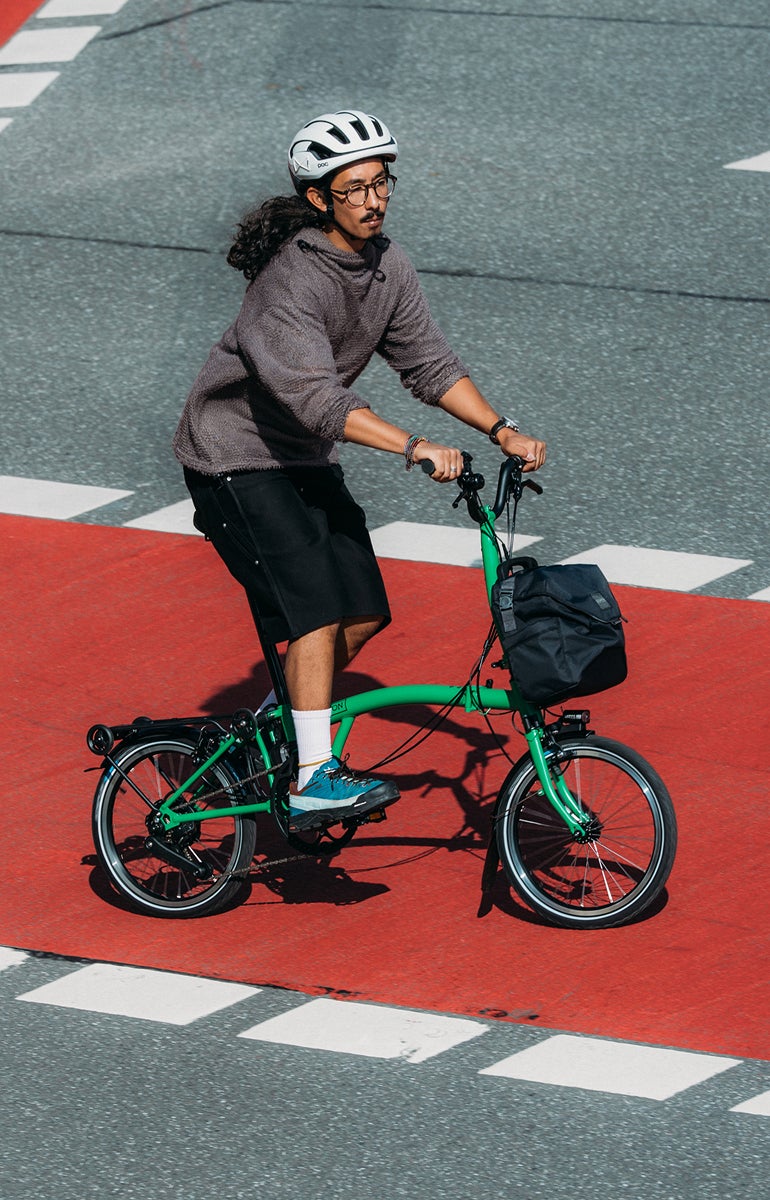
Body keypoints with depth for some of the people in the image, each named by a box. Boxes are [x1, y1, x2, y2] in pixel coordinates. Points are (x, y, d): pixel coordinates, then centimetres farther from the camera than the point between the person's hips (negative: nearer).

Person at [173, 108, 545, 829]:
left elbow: (429, 361, 4)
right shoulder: (289, 280, -27)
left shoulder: (386, 265, -1)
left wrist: (500, 431, -9)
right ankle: (313, 780, -18)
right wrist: (413, 446, -42)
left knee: (363, 615, 4)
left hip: (306, 459, 8)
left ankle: (283, 724, 23)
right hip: (237, 456, -8)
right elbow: (315, 395, -36)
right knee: (314, 610, -18)